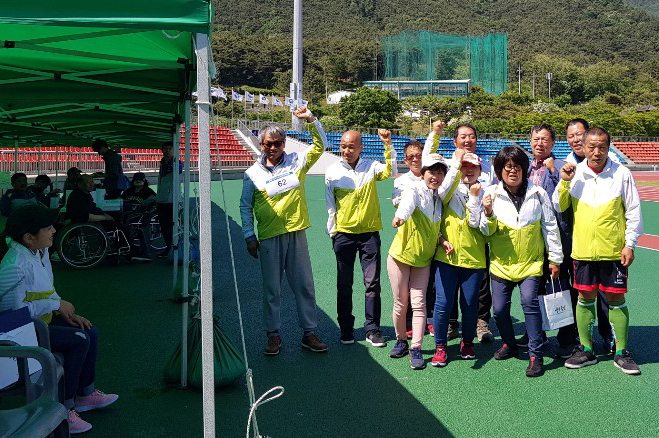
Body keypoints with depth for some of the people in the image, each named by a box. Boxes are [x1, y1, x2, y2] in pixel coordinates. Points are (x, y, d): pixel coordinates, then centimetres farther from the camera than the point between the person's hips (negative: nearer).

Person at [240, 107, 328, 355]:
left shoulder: (296, 162, 6)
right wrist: (249, 236, 1)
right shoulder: (253, 173, 3)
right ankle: (273, 335, 18)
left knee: (305, 285, 6)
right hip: (269, 238, -1)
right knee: (272, 289, 6)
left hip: (296, 234, 1)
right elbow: (245, 207, 6)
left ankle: (309, 333, 18)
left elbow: (321, 146, 4)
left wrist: (311, 120, -9)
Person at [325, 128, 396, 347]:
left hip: (369, 232, 0)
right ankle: (346, 329, 21)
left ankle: (372, 330, 12)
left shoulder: (371, 166, 1)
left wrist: (388, 145, -24)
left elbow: (391, 171, -17)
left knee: (372, 283, 1)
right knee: (344, 285, 8)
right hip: (344, 234, 1)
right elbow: (330, 205, 5)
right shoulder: (333, 172, 0)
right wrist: (332, 232, 5)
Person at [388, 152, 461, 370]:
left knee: (418, 303, -2)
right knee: (401, 302, 5)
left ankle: (416, 349, 3)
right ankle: (401, 340, 26)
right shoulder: (415, 190, -14)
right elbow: (407, 203, -39)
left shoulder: (438, 196, 4)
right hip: (401, 255, -4)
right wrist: (400, 216, -60)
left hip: (423, 259, 4)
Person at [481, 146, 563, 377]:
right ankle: (509, 344, 30)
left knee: (529, 301, -19)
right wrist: (488, 213, -19)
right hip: (501, 262, 2)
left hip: (531, 262, -1)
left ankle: (536, 354, -7)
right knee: (499, 309, 2)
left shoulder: (537, 193, -3)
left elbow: (550, 227, 4)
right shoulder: (491, 194, -2)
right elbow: (487, 231, 1)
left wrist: (555, 258, 5)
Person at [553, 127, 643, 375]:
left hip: (613, 251, -2)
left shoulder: (622, 174, -3)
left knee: (616, 299, 4)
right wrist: (564, 182, -9)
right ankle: (586, 350, 21)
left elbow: (634, 212, 0)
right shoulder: (574, 173, 2)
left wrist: (630, 245, -5)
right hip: (583, 250, 2)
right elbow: (558, 207, 4)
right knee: (585, 297, 8)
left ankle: (621, 353, 17)